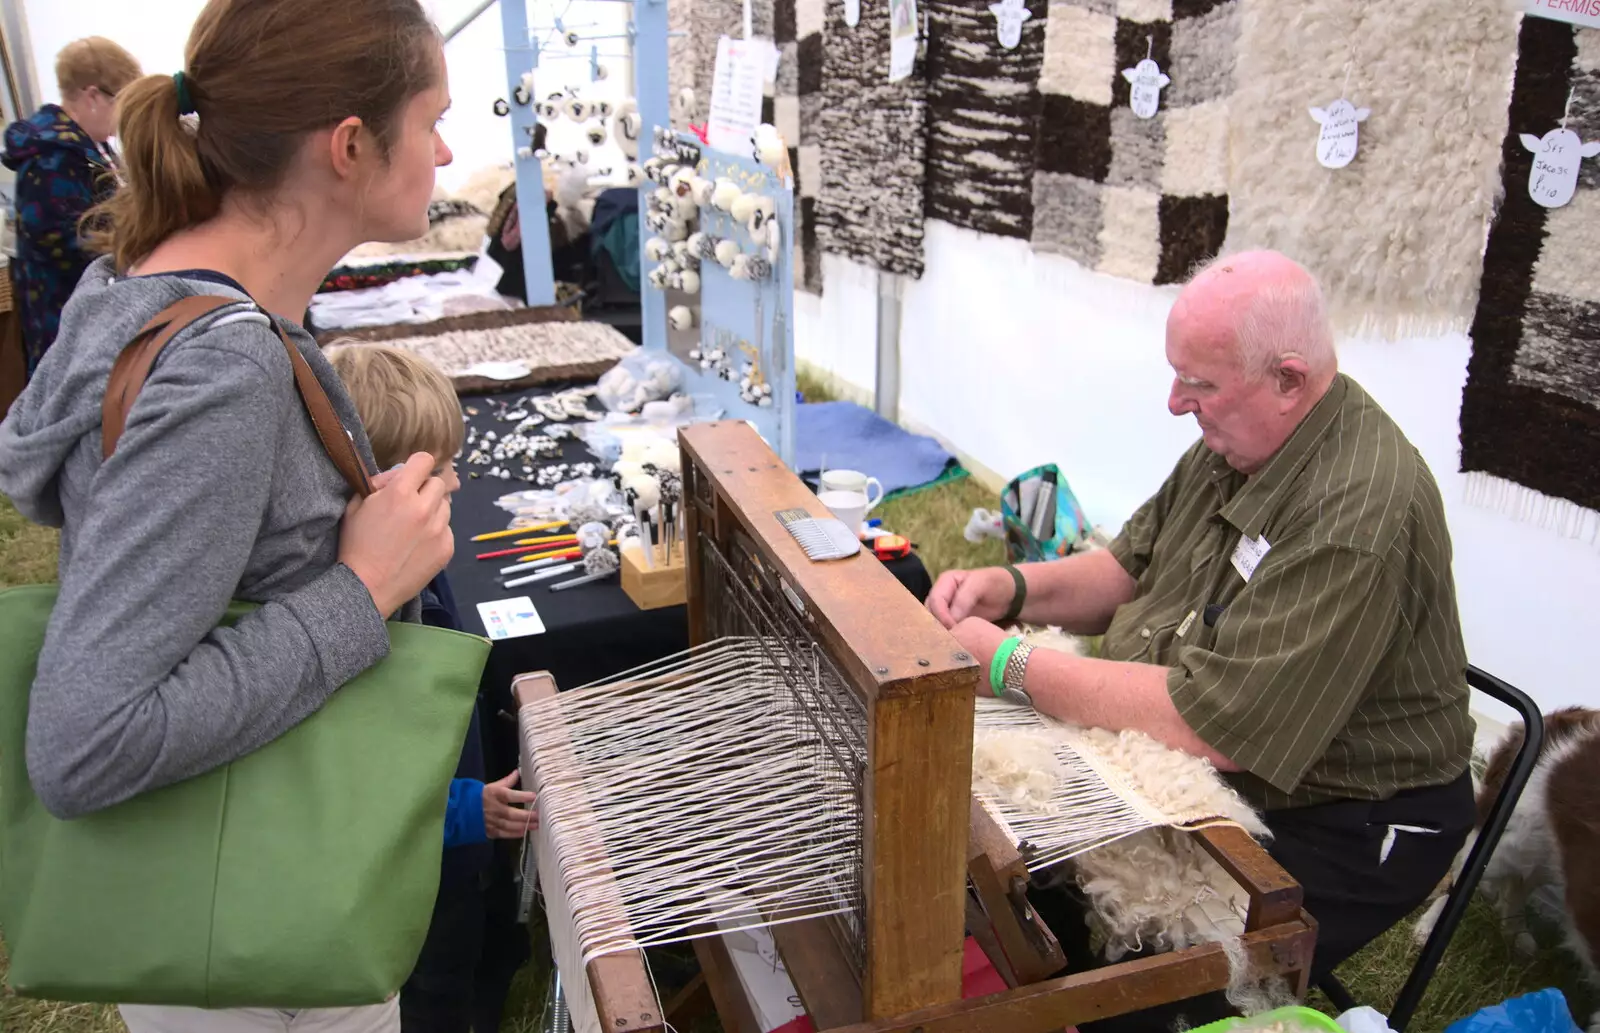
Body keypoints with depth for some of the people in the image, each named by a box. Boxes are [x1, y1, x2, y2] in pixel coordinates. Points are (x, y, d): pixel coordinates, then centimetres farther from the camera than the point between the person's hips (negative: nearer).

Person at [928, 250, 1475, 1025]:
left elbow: (1213, 729, -31)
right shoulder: (1236, 443, 1)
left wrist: (1009, 664, -24)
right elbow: (1132, 569, 13)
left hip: (1329, 824, -8)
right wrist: (1013, 588, -7)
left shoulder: (1356, 516, -29)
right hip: (1191, 759, 8)